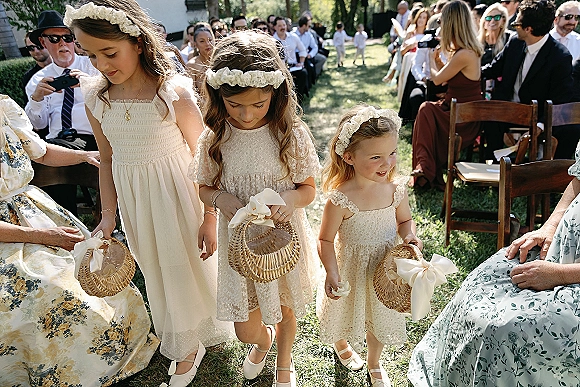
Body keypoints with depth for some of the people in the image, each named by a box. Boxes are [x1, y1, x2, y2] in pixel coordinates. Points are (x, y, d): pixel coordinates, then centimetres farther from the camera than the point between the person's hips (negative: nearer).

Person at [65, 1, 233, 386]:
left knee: (191, 266, 14)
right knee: (159, 272, 18)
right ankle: (186, 348, 42)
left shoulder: (175, 93, -19)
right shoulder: (96, 97, -4)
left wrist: (209, 219, -12)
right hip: (133, 200, 5)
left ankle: (201, 332, 45)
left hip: (178, 194, -4)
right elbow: (107, 160, 6)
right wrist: (108, 215, 5)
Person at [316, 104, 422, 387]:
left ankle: (374, 364, 57)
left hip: (384, 268, 4)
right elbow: (325, 240, -19)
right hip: (351, 269, -3)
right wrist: (332, 274, -28)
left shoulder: (396, 189, -16)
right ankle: (341, 346, 63)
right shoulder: (340, 199, -30)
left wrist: (410, 236, -17)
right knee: (346, 312, 25)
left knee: (381, 317, 25)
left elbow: (405, 219, 3)